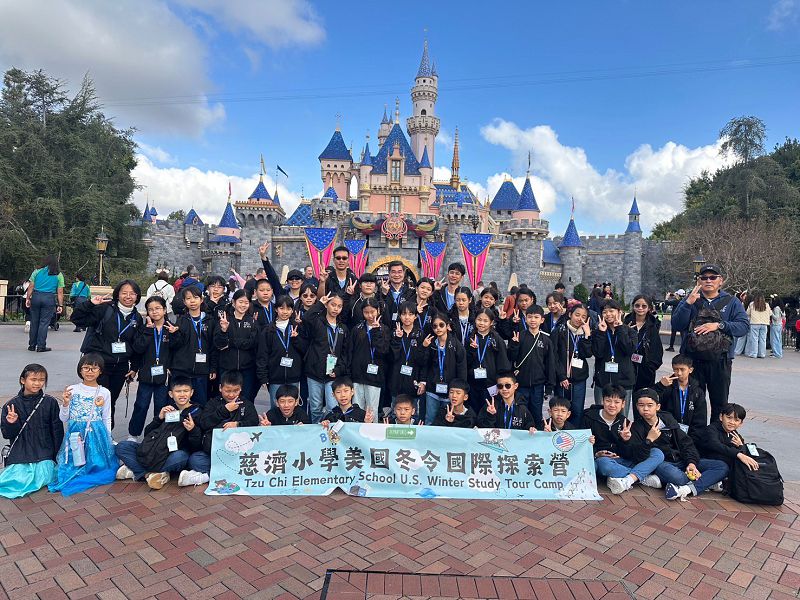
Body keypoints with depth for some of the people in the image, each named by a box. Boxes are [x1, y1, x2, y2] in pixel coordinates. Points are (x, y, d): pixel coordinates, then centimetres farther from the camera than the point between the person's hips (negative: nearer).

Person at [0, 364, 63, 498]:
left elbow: (57, 430, 4)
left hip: (44, 452, -1)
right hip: (20, 452, 1)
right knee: (18, 482, -15)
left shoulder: (50, 402, -1)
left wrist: (57, 456, 3)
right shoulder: (11, 405, 1)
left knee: (42, 479, -19)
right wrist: (11, 423, -18)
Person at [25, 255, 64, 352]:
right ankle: (41, 346, 2)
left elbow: (31, 287, 3)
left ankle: (32, 345, 19)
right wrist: (60, 305, 2)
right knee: (44, 323, 1)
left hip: (36, 296, 2)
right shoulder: (59, 275, 4)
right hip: (49, 298, -2)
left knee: (34, 322, 11)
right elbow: (60, 292, 0)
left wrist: (28, 298, 8)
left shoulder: (37, 271, 8)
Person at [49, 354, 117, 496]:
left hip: (96, 435, 0)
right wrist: (65, 404, -14)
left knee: (98, 465, -7)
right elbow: (63, 419, 4)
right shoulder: (71, 390, -1)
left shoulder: (104, 393, 0)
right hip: (76, 435, 0)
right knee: (74, 467, -2)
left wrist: (107, 439, 6)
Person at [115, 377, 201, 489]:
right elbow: (147, 434, 9)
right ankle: (150, 474, -23)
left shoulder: (196, 413, 0)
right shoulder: (168, 409, 13)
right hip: (151, 453, 5)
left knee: (180, 457, -39)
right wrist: (159, 418, -7)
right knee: (121, 447, -9)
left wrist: (192, 430, -26)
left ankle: (136, 471, -20)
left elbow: (196, 447, -6)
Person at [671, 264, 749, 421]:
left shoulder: (731, 302, 7)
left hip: (720, 361, 0)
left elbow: (744, 326, -6)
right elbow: (677, 324, -6)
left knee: (720, 403, 9)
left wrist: (719, 325, -21)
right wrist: (688, 303, -17)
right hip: (693, 360, 0)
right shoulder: (690, 300, 8)